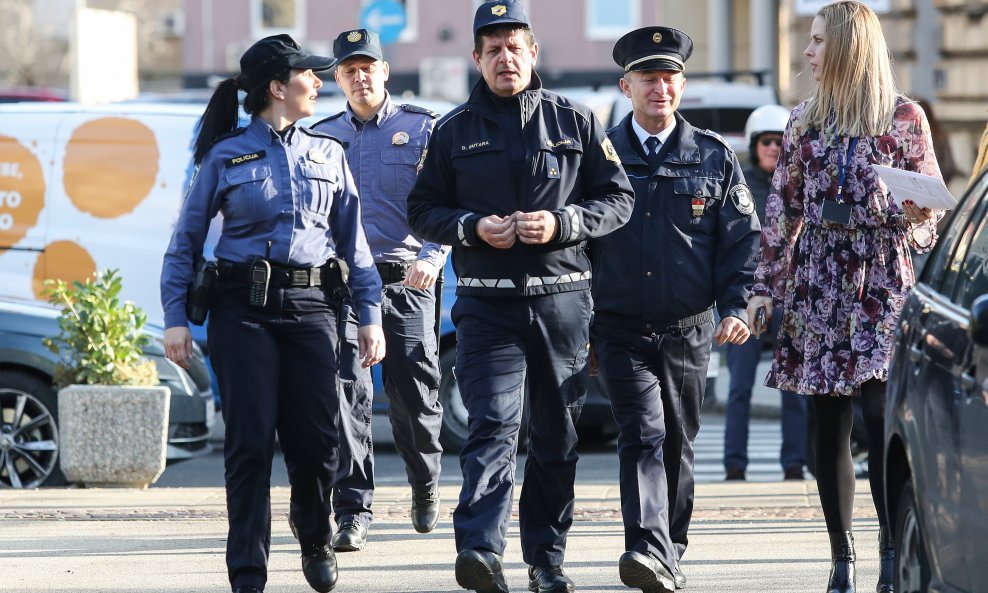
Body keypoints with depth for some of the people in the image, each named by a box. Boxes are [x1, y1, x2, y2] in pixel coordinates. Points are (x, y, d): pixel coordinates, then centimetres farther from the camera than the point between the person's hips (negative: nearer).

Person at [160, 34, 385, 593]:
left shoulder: (328, 154, 13)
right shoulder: (226, 155, 4)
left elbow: (354, 241, 13)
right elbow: (186, 242, 5)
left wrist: (371, 316, 6)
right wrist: (176, 317, -3)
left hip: (311, 308, 2)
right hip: (244, 309, -2)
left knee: (317, 440, -2)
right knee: (250, 442, -6)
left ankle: (316, 541, 25)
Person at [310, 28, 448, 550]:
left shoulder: (422, 129, 4)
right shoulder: (322, 136, 13)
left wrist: (433, 257, -19)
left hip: (405, 279, -1)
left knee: (414, 398, 3)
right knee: (347, 393, -11)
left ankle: (424, 483, 32)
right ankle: (353, 514, -10)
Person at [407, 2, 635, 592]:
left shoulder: (575, 121, 6)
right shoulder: (454, 130, 7)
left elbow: (619, 198, 7)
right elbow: (423, 210, 10)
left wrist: (563, 223, -10)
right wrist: (472, 229, -10)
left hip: (563, 299, 2)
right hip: (487, 304, -2)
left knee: (557, 436, 8)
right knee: (494, 425, -16)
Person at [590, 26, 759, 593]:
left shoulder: (715, 157, 5)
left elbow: (743, 238, 6)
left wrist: (736, 307, -6)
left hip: (688, 332, 2)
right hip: (621, 329, -2)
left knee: (678, 446, 11)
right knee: (643, 436, -17)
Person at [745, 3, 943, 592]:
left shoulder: (903, 117, 1)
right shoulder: (806, 119, 12)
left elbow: (933, 205, 4)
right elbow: (783, 207, 14)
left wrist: (912, 217, -18)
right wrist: (767, 283, 10)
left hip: (882, 279, -4)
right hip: (820, 280, 4)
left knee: (882, 418, -14)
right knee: (829, 427, 3)